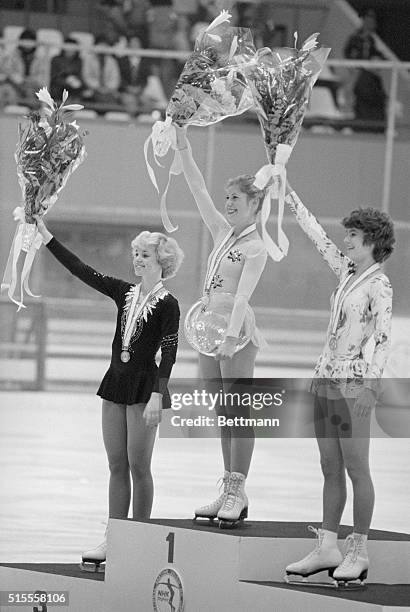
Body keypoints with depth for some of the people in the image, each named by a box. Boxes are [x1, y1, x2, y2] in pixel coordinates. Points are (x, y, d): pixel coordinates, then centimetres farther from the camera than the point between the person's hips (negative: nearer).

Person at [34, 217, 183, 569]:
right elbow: (82, 271, 9)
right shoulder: (124, 293, 9)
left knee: (138, 465, -2)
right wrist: (46, 236, 7)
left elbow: (169, 352, -14)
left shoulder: (167, 305, -9)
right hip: (116, 382, 7)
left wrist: (157, 395, -23)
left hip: (144, 385, -7)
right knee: (117, 465, 6)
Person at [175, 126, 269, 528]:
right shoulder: (222, 233, 12)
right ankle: (229, 491, 10)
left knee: (239, 411, -6)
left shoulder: (255, 249, -9)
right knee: (223, 412, 8)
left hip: (236, 331, -8)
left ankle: (238, 491, -6)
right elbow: (198, 189, 14)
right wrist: (183, 148, 10)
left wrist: (231, 337, -29)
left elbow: (243, 295, -20)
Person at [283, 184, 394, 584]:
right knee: (330, 469, 9)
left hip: (353, 382, -8)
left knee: (356, 469, -3)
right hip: (326, 378, 8)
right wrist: (288, 195, 24)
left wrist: (369, 386, -24)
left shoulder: (379, 286, -10)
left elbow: (383, 341, -16)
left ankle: (358, 552, 1)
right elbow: (317, 235, 21)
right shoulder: (347, 272, 12)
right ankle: (327, 548, 12)